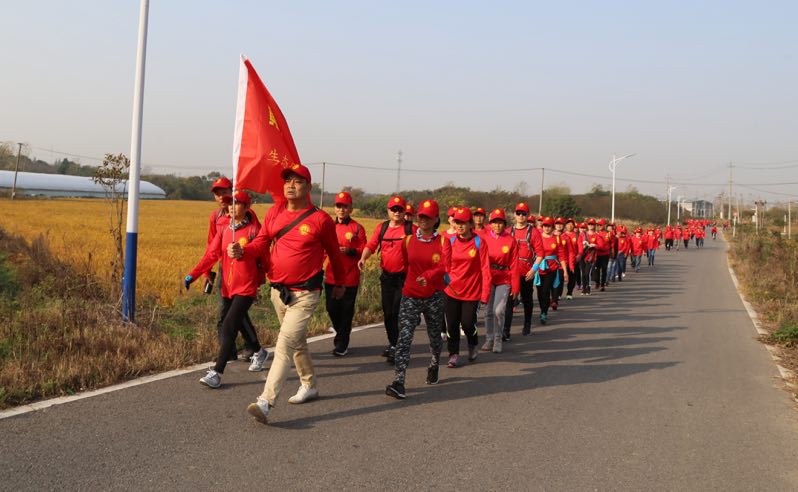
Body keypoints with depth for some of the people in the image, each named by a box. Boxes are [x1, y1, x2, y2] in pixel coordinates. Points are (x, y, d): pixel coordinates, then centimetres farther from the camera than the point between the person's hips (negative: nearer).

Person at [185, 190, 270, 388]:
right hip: (228, 287, 6)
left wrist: (259, 281, 1)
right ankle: (259, 352, 46)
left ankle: (217, 373, -13)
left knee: (229, 326, -14)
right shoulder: (224, 231, 7)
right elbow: (211, 255, 0)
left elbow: (263, 259, -2)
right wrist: (193, 275, -10)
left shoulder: (254, 230, -8)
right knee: (239, 323, 20)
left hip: (246, 288, -6)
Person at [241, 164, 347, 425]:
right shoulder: (274, 213, 3)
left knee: (285, 344, -15)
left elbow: (334, 253, 4)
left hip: (305, 294, -6)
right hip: (278, 290, 6)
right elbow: (261, 243, 3)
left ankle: (265, 402, -20)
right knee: (297, 342, 21)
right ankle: (309, 386, 40)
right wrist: (241, 251, -19)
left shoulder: (320, 219, -9)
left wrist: (341, 283, 15)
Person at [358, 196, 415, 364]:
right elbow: (371, 245, 2)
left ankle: (396, 348, -3)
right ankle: (392, 343, 30)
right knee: (387, 312, 13)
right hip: (387, 276, 5)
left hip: (405, 277, -4)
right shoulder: (382, 228, 8)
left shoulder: (411, 229, -3)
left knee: (398, 312, -8)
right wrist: (363, 258, -17)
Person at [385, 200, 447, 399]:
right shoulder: (409, 240, 4)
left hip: (434, 296, -1)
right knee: (404, 336, -13)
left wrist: (428, 275, -36)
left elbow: (445, 265, -20)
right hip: (410, 296, 1)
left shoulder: (442, 241, -3)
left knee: (434, 336, 15)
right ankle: (398, 382, -20)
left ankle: (434, 364, 47)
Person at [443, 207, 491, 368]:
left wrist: (485, 293, -11)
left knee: (467, 323, 0)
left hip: (472, 290, -2)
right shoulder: (450, 241, -1)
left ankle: (472, 346, 32)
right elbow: (445, 265, 5)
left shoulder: (478, 242, -8)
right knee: (452, 324, 3)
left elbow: (485, 269, -8)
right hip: (452, 290, 2)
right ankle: (454, 354, 18)